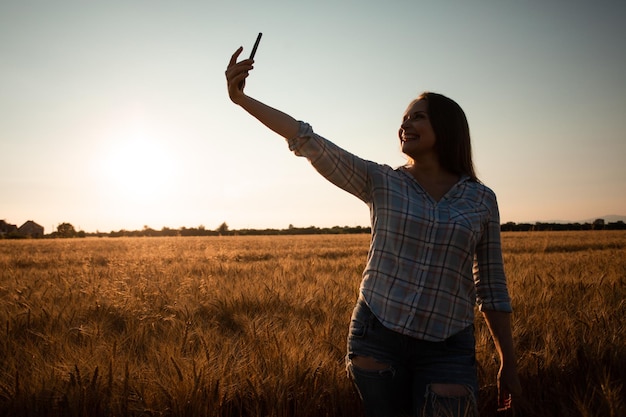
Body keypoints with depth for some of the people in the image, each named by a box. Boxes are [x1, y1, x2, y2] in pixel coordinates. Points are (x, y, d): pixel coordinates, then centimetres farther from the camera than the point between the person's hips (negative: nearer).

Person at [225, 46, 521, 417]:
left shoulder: (483, 201, 5)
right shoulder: (381, 183, 2)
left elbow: (492, 288, 9)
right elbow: (310, 143, -8)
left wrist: (509, 364, 9)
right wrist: (242, 99, -16)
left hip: (448, 351, 0)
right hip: (377, 337, 0)